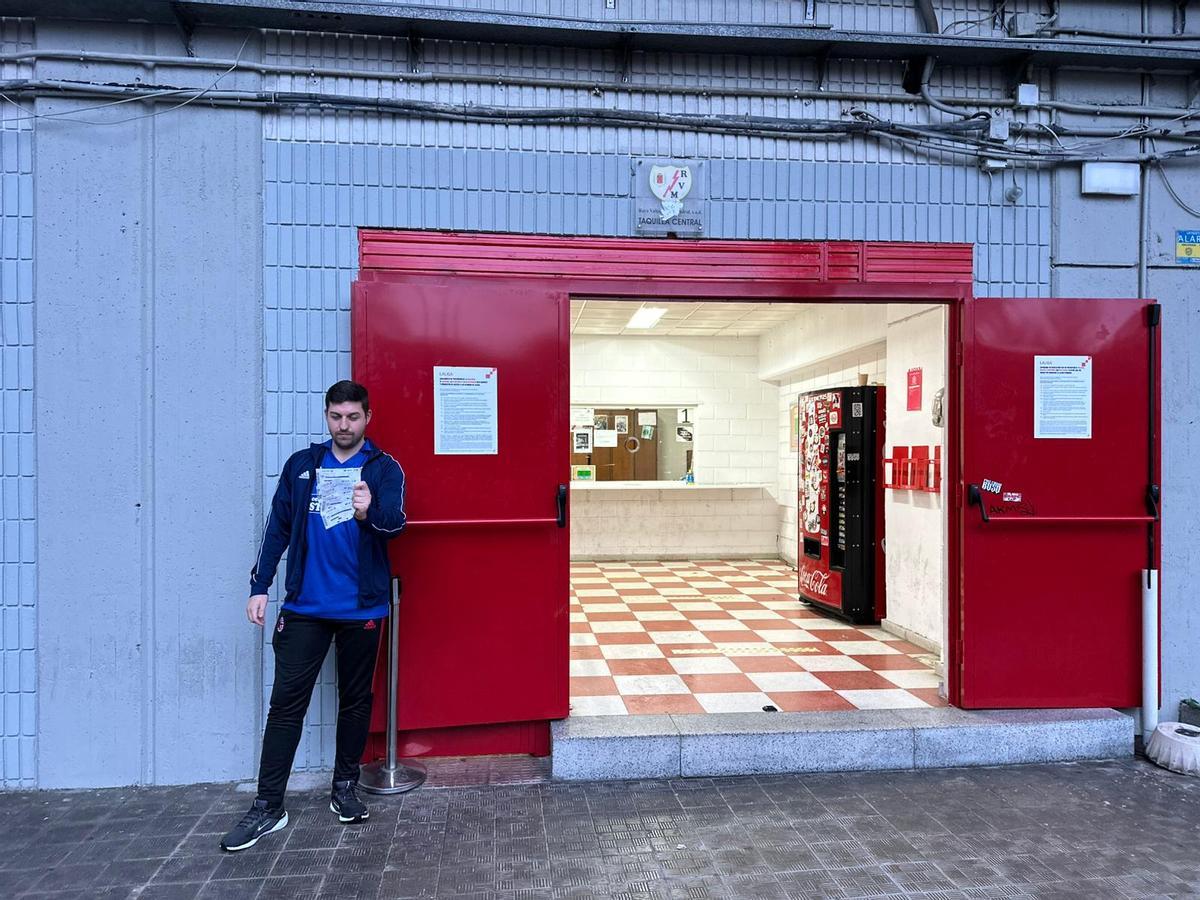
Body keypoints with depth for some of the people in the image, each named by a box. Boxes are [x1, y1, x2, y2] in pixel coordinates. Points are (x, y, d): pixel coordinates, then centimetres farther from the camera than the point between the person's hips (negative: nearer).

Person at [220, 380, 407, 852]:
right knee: (286, 702, 2)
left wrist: (369, 513, -39)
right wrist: (259, 587, 4)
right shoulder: (301, 464, 6)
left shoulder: (384, 468, -2)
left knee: (355, 700, 12)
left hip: (361, 608, -1)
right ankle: (268, 806, 13)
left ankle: (345, 787, 29)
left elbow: (395, 522, -17)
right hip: (304, 606, 1)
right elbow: (278, 527, 9)